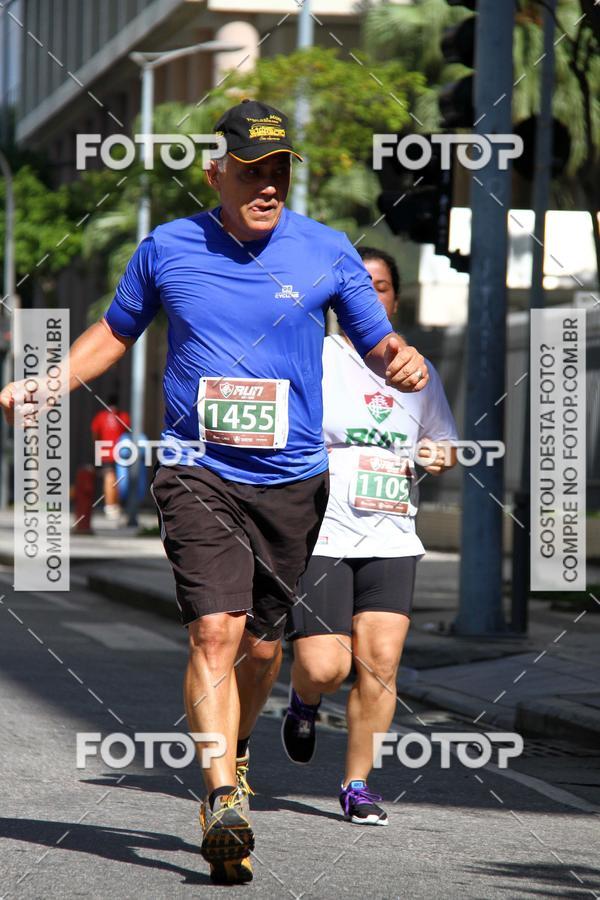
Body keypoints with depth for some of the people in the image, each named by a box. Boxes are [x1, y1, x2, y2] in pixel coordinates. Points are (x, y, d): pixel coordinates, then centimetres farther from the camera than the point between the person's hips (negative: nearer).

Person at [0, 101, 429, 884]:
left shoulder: (327, 252, 2)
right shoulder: (167, 249, 3)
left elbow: (378, 341, 10)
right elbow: (116, 332, 18)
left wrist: (405, 363, -14)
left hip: (292, 477, 2)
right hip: (198, 470, -1)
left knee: (262, 644, 10)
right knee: (215, 630, -18)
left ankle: (234, 749, 39)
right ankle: (225, 800, -23)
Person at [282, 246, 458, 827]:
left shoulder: (418, 372, 14)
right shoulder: (313, 359, -1)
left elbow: (443, 444, 25)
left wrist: (440, 457, 3)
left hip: (391, 540, 4)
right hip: (318, 536, -3)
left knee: (381, 664, -8)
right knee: (324, 667, -12)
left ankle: (357, 784, 7)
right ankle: (304, 703, 26)